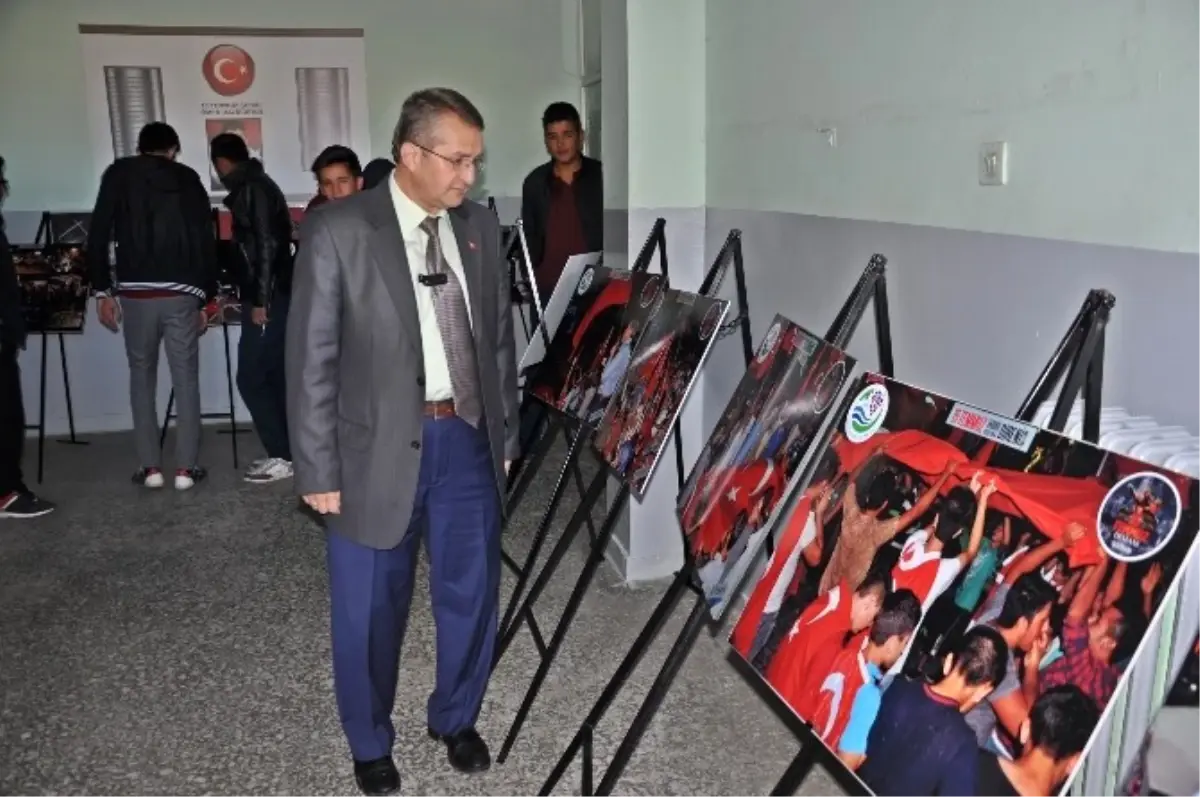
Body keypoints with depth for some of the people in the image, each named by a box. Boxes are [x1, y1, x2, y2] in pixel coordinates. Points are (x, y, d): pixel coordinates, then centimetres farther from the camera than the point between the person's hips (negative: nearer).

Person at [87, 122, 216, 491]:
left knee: (142, 376, 13)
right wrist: (205, 298, 11)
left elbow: (98, 233, 1)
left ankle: (150, 467, 11)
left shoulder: (118, 175, 8)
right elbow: (206, 243, 6)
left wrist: (102, 290, 6)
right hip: (181, 294, 0)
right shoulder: (189, 180, 9)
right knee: (186, 379, 7)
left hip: (135, 293, 0)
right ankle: (186, 467, 5)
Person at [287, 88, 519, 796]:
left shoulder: (481, 226, 5)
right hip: (379, 448, -4)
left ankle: (457, 719, 40)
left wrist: (506, 435, 12)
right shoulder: (338, 231, -10)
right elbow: (312, 359, -9)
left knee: (472, 595, 15)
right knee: (370, 610, 10)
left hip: (468, 439, 4)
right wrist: (319, 470, -9)